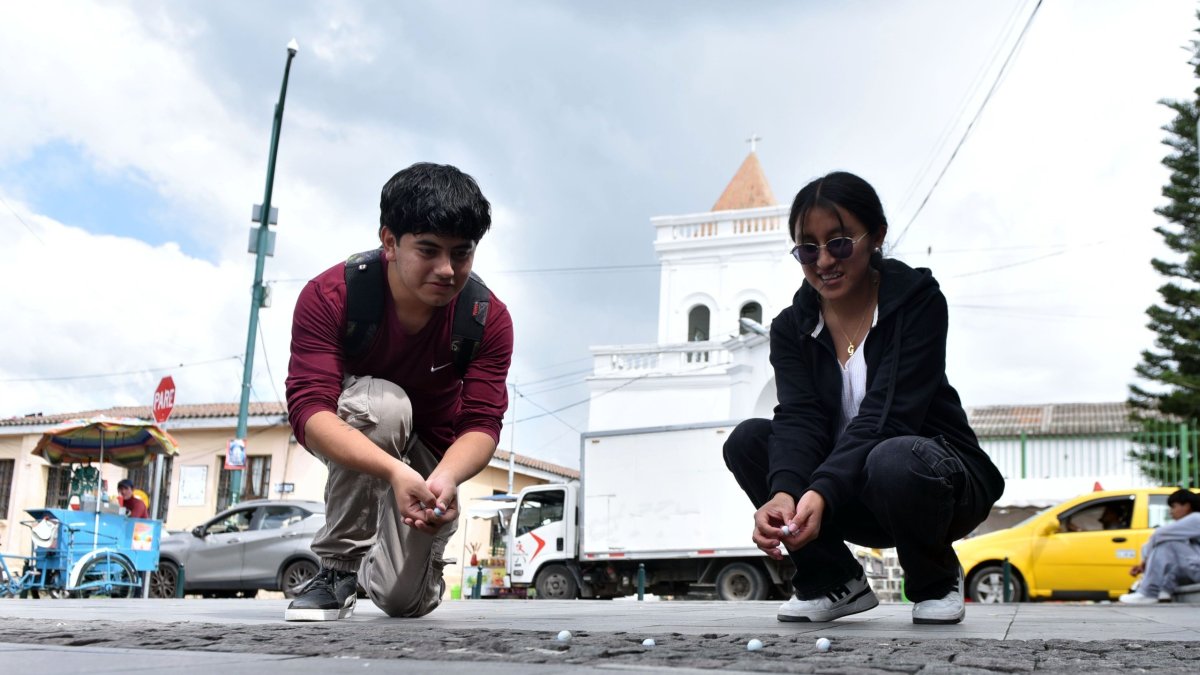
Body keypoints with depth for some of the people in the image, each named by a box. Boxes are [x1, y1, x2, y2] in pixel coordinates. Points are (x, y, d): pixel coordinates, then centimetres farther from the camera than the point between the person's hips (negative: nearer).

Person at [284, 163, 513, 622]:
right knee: (381, 400, -37)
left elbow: (482, 423, -24)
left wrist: (445, 476, -48)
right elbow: (309, 410, -37)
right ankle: (339, 566, -18)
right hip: (349, 440, -2)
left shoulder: (490, 319, -22)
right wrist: (396, 471, -54)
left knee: (406, 600, -11)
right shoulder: (328, 296, -28)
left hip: (431, 451, 2)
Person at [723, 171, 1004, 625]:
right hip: (856, 503, 4)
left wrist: (823, 494, -41)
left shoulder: (917, 300, -14)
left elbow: (886, 415, -26)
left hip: (934, 475, -4)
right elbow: (798, 419, -18)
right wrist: (784, 493, -39)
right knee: (747, 440, -18)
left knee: (892, 461, -38)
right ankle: (834, 580, -4)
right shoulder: (792, 327, -2)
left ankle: (936, 579, -5)